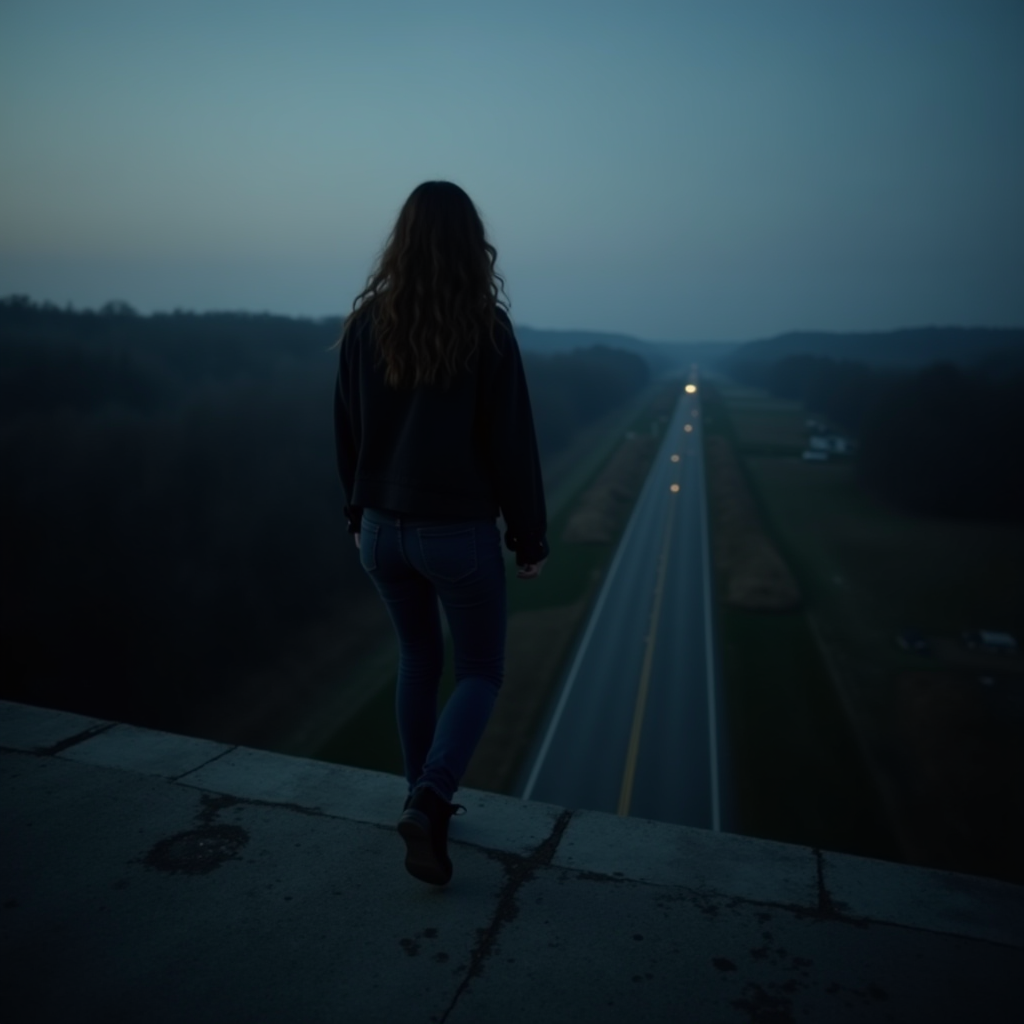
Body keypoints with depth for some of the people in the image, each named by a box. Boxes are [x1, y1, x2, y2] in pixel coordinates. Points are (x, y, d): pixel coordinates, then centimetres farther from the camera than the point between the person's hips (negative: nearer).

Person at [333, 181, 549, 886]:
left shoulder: (367, 321, -1)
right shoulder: (486, 328, -12)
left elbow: (348, 432, 6)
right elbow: (512, 442, -10)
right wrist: (531, 537, 0)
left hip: (385, 529, 4)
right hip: (460, 532, -4)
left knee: (419, 657, 24)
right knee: (481, 673, 14)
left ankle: (426, 803, 32)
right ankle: (428, 803, -6)